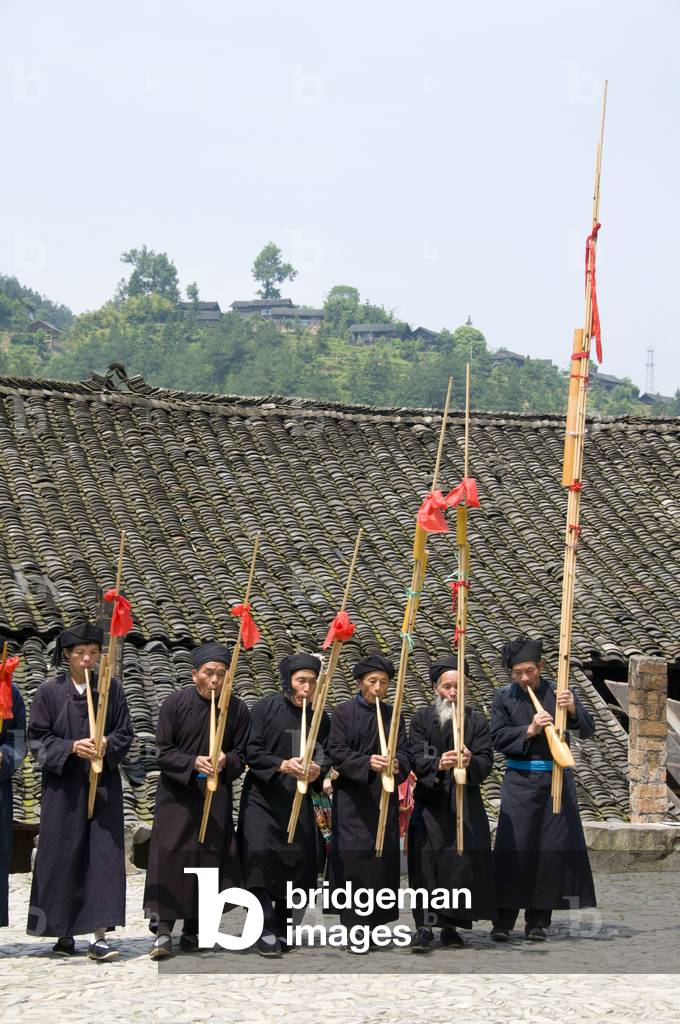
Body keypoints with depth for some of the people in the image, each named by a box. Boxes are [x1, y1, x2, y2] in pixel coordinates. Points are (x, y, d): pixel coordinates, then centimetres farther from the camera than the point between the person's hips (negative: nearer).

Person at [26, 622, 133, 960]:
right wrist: (70, 748, -16)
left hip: (103, 784, 1)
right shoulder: (48, 692, 0)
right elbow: (37, 738, -1)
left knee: (103, 855, -6)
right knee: (62, 856, 2)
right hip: (63, 786, -1)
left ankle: (98, 936, -8)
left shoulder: (112, 689, 5)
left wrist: (106, 745, -14)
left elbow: (125, 734, 7)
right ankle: (64, 933, 14)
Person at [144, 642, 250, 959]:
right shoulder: (175, 703, -5)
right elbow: (163, 752, -6)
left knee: (209, 858, 2)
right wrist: (193, 763, -22)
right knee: (170, 858, -8)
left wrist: (225, 762, -18)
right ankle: (163, 930, -7)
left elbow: (241, 756, 5)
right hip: (177, 796, -2)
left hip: (216, 797, 2)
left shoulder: (237, 710, 1)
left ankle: (193, 930, 12)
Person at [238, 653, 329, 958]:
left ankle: (283, 930, 14)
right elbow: (252, 752, -7)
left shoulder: (320, 717, 9)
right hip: (262, 797, -4)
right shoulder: (266, 708, -3)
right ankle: (266, 932, -10)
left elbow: (325, 755, 7)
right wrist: (282, 765, -22)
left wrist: (317, 770, -16)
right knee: (259, 854, -15)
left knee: (299, 861, -1)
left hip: (299, 800, 4)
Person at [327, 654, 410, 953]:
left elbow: (403, 752, 2)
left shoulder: (393, 715, 10)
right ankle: (356, 929, -5)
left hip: (384, 798, 3)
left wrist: (397, 765, -22)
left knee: (384, 857, 2)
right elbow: (337, 752, -8)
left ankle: (376, 919, 13)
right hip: (352, 799, -3)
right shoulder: (343, 712, 0)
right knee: (354, 858, -7)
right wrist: (367, 763, -25)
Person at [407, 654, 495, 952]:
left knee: (464, 859, -2)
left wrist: (471, 762, -25)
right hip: (430, 803, -1)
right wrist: (438, 764, -29)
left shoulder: (476, 720, 7)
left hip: (466, 804, 2)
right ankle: (424, 927, -8)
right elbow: (416, 758, -8)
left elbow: (486, 761, -2)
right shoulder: (421, 718, 5)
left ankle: (450, 925, 10)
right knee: (427, 862, -9)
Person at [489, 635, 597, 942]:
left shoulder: (559, 693, 2)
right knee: (513, 848, -6)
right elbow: (498, 738, -3)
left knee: (553, 848, 1)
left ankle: (538, 921, 10)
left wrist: (573, 710, -23)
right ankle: (503, 920, -2)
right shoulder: (504, 697, 2)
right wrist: (529, 730, -17)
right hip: (520, 781, -1)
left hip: (556, 779, 1)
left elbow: (588, 730, -3)